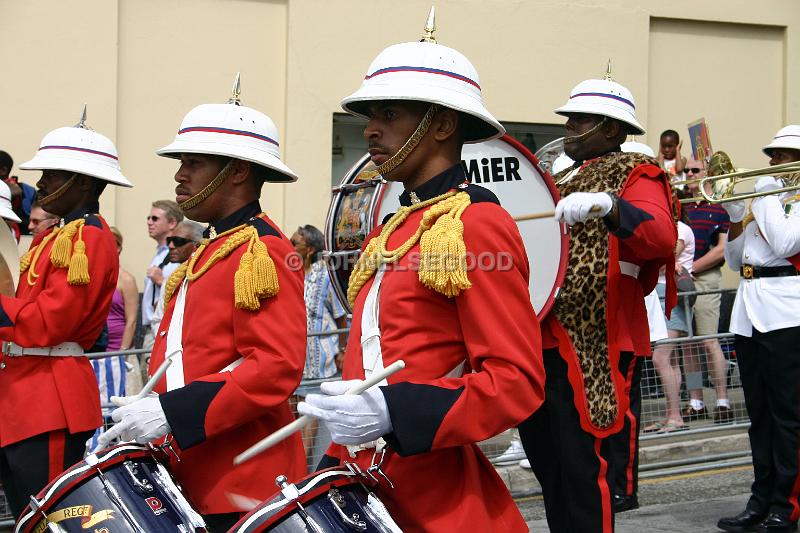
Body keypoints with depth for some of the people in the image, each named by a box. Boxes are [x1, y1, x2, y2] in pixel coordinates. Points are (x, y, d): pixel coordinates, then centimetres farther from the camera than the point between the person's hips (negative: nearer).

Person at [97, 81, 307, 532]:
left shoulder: (263, 253, -13)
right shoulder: (208, 252, 16)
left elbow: (278, 365, -22)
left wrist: (170, 411, -24)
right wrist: (146, 418, 8)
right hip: (191, 478, 9)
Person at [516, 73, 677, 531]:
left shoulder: (635, 173, -4)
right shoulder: (562, 178, 21)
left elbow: (661, 237, -24)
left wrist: (607, 205, -41)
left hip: (594, 346, -8)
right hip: (544, 341, 8)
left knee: (584, 469, -7)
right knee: (547, 462, 14)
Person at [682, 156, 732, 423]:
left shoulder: (720, 207, -1)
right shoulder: (681, 207, 16)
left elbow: (722, 249, -8)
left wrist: (690, 268, -10)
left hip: (704, 279, -6)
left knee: (709, 342, -8)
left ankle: (723, 402, -3)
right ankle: (695, 403, 13)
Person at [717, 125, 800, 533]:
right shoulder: (765, 199, 20)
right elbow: (735, 261, 19)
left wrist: (767, 198, -8)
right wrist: (736, 217, 5)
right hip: (749, 311, 8)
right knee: (759, 414, 11)